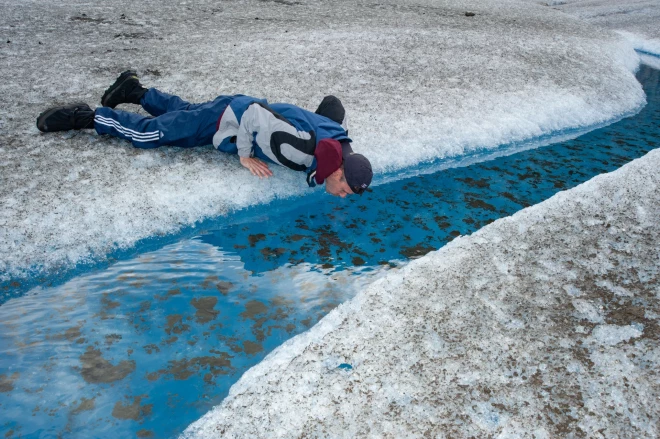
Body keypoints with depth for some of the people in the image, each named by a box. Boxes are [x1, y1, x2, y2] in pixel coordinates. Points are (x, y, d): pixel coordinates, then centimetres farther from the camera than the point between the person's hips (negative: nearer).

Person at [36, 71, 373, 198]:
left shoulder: (340, 141, -15)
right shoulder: (299, 148, -40)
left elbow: (332, 102, 5)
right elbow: (253, 113, -34)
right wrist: (245, 155, -25)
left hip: (244, 114, 7)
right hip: (224, 120, -7)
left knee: (179, 110, 28)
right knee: (148, 133, 3)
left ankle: (133, 90, 46)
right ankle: (81, 117, 17)